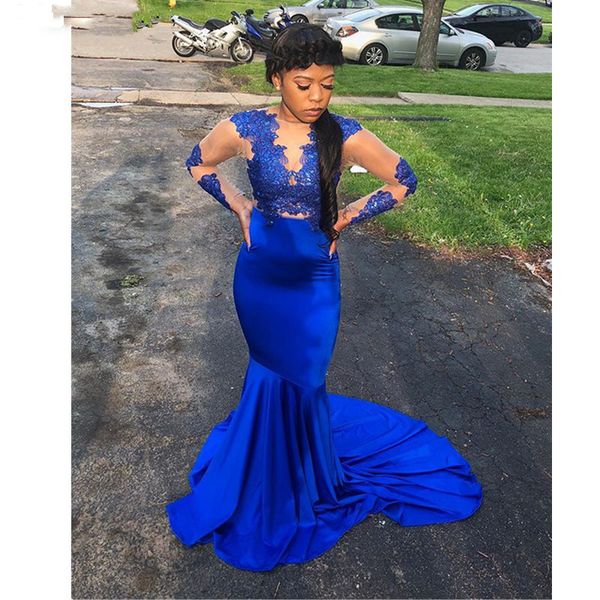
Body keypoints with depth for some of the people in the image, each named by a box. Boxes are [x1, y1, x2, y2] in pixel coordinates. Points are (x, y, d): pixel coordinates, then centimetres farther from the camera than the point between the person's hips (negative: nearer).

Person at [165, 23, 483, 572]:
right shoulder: (245, 128, -9)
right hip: (260, 273, 1)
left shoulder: (346, 135, -12)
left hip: (314, 279, -1)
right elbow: (199, 164, 10)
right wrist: (240, 207, -1)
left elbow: (404, 181, -1)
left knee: (297, 379, 9)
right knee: (274, 377, 15)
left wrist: (345, 218, -4)